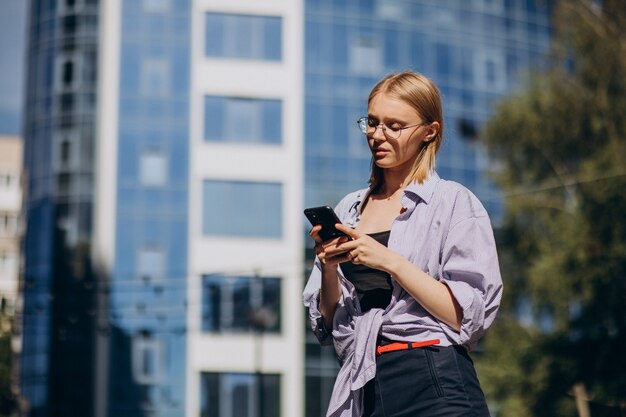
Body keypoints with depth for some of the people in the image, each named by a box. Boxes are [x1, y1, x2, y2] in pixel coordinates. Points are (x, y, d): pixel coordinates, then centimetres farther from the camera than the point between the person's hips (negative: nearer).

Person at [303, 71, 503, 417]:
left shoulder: (454, 203, 0)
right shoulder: (348, 210, 15)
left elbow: (468, 315, -10)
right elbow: (327, 324, 15)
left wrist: (390, 261, -14)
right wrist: (328, 268, -3)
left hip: (435, 388, -4)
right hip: (361, 388, 4)